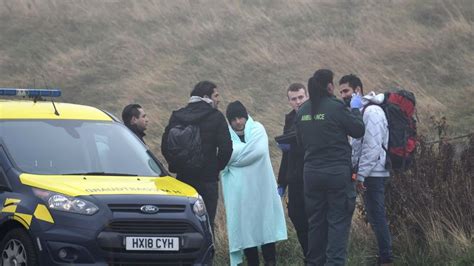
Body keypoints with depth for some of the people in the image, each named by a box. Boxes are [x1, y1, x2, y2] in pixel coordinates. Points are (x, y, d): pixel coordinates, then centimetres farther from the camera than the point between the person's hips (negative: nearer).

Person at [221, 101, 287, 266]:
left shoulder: (257, 129, 6)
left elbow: (259, 150, -12)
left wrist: (236, 154, -7)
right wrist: (246, 149, -11)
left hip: (260, 186, -1)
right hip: (238, 189, 1)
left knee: (265, 222, -2)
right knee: (244, 225, 1)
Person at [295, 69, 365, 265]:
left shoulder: (303, 111, 4)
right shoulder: (336, 107, -13)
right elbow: (358, 130, -3)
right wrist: (355, 110, 11)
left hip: (312, 173, 5)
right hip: (337, 173, -5)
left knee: (315, 221, 14)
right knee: (338, 222, -2)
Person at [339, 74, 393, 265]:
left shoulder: (371, 111, -14)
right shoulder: (358, 110, 15)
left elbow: (373, 147, -19)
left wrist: (361, 175, -19)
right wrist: (356, 171, 12)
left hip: (373, 174, -9)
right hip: (367, 174, 9)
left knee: (376, 216, -7)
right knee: (375, 217, 10)